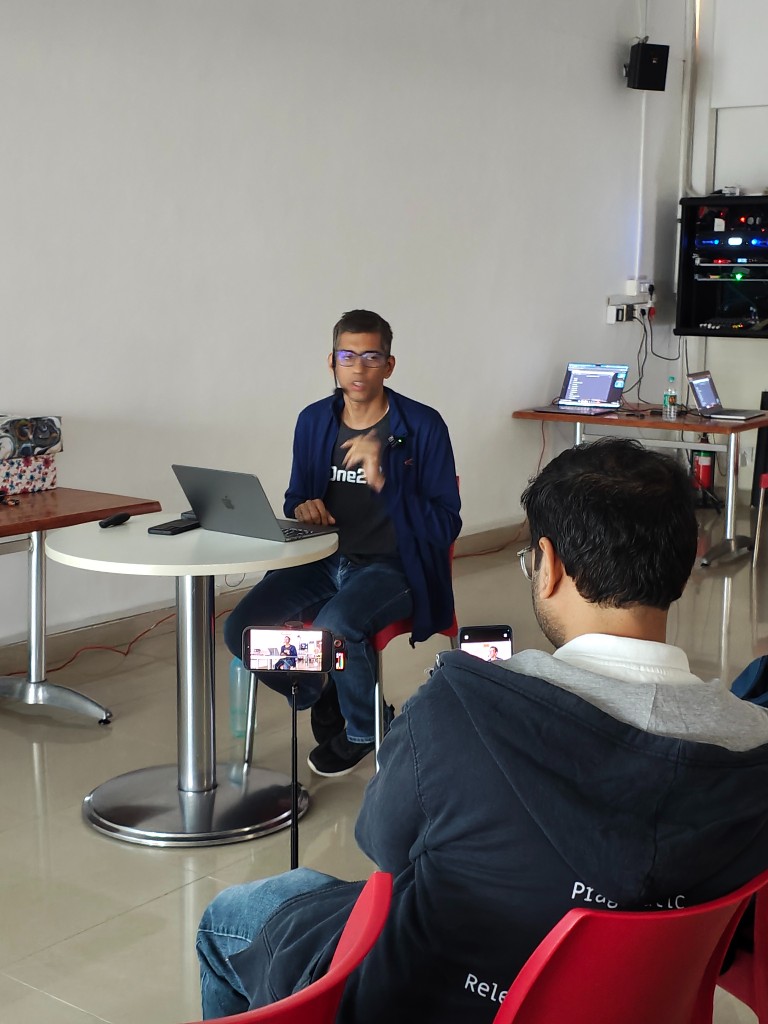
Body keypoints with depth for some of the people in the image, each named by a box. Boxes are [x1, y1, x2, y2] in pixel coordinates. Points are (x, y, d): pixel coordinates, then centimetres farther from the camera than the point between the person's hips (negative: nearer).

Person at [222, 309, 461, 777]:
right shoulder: (314, 421, 6)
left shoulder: (423, 426, -9)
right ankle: (320, 697, 13)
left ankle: (363, 730, 0)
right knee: (242, 628, -17)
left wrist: (383, 480, -26)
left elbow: (446, 526, -13)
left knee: (335, 627, -34)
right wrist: (302, 508, -7)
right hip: (323, 561, 5)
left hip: (392, 567, -5)